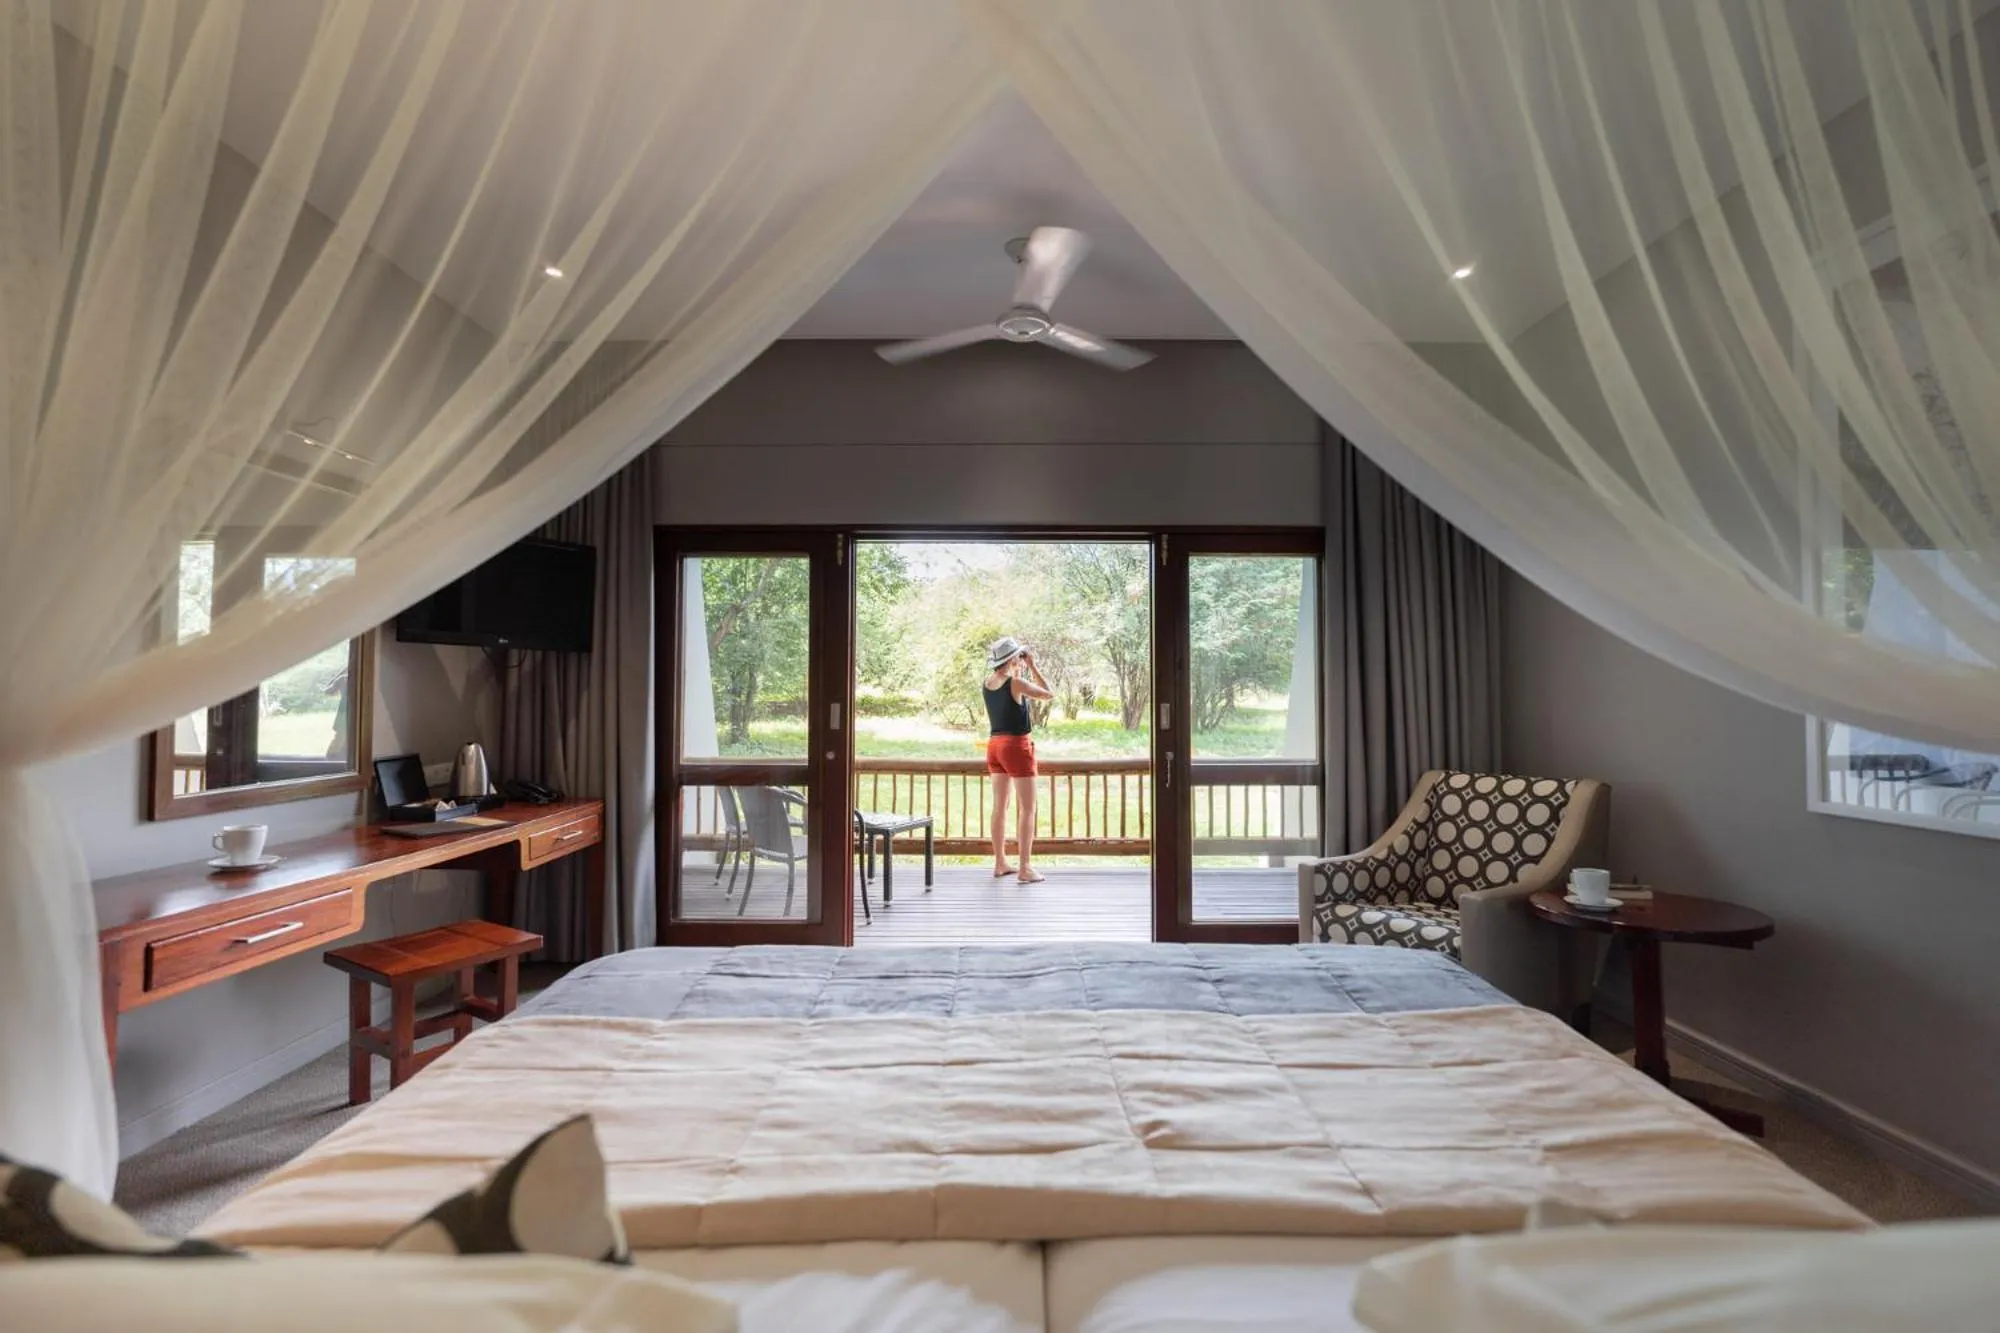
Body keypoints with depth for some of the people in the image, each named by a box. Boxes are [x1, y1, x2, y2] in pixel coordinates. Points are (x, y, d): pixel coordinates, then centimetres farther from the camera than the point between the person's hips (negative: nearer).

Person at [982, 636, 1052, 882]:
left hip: (995, 744, 8)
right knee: (1027, 808, 0)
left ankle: (1000, 864, 20)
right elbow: (1049, 693, -7)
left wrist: (1021, 670, 15)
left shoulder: (988, 682, 5)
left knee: (1000, 806, 13)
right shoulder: (1016, 682, -16)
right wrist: (1032, 666, -4)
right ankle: (1025, 867, 0)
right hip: (1016, 745, -7)